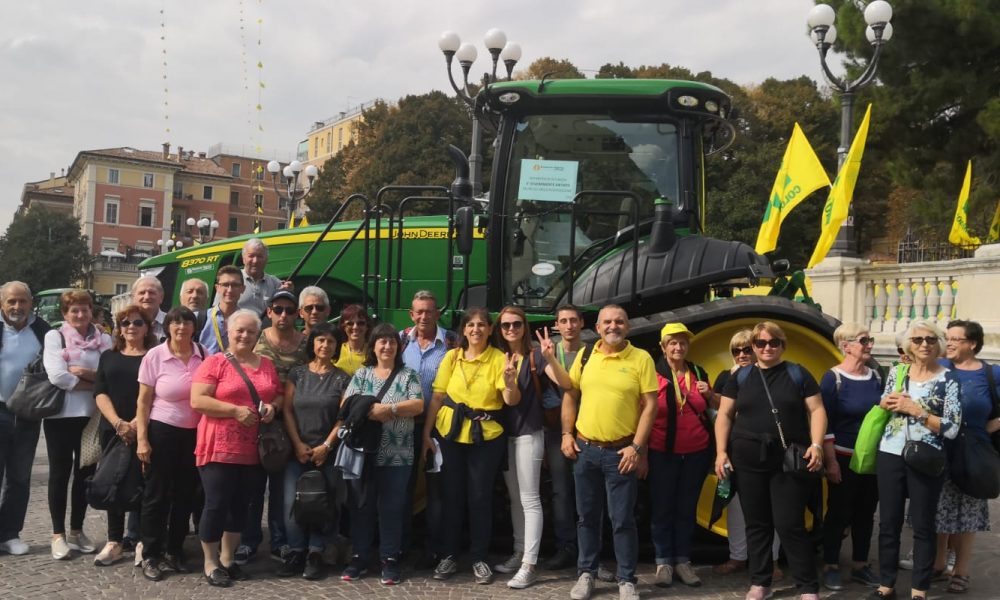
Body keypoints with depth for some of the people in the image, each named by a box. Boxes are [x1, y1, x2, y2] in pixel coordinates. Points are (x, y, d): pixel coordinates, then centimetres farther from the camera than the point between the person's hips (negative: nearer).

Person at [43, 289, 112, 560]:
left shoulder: (104, 339, 8)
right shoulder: (54, 337, 0)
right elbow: (57, 376, -13)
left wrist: (84, 372, -16)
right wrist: (94, 383, -9)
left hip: (92, 416, 3)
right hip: (60, 415, -3)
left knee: (85, 472, 10)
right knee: (60, 473, 5)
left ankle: (77, 530, 22)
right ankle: (58, 534, 13)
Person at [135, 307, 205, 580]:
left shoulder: (204, 355, 0)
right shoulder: (154, 356, -7)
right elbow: (143, 402, -4)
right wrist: (142, 439, -10)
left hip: (195, 433, 3)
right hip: (162, 432, -3)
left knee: (185, 494, 12)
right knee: (157, 494, 5)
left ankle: (174, 551, 26)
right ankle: (150, 555, 17)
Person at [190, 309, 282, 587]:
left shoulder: (267, 365, 11)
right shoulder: (214, 362, -5)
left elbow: (279, 395, 20)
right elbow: (197, 400, -12)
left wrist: (272, 406, -4)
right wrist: (235, 410, -19)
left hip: (252, 449, 5)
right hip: (219, 447, -5)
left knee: (240, 505, 13)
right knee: (216, 504, 0)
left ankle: (227, 558, 26)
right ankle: (210, 563, 13)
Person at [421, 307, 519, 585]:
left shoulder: (499, 359, -4)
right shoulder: (451, 357, 2)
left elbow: (511, 401, -11)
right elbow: (437, 397, 4)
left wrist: (510, 383, -32)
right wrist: (426, 433, 0)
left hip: (487, 437, -2)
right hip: (449, 434, 2)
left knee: (480, 497, 5)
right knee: (451, 495, 9)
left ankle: (479, 559, 19)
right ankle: (448, 556, 22)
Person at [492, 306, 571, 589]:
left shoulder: (535, 355, -10)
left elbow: (566, 384, -22)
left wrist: (550, 358, -36)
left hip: (528, 434, -6)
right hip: (504, 435, 6)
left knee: (529, 499, -4)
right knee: (514, 497, 15)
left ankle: (529, 566, -3)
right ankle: (519, 553, 26)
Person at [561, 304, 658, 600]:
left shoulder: (641, 358, -5)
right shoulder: (585, 355, 5)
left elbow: (649, 405, -7)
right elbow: (570, 395, 12)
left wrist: (637, 447, -12)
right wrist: (567, 434, 4)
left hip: (621, 452, -3)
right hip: (585, 449, 3)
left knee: (623, 519, 3)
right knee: (588, 516, 13)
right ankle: (586, 573, 26)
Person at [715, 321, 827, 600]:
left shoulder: (798, 374, 5)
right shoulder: (741, 377, 9)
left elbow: (816, 410, 2)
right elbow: (724, 415, 9)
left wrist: (816, 445, -12)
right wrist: (721, 451, -1)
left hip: (789, 461, -2)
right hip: (748, 460, 2)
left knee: (790, 524, -4)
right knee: (756, 523, 9)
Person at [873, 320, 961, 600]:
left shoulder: (948, 380, -6)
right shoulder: (896, 372, 6)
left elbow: (951, 429, -11)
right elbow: (882, 407, 18)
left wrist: (915, 409, -18)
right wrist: (885, 403, -5)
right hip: (890, 456, 4)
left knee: (923, 527, 6)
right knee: (888, 523, 10)